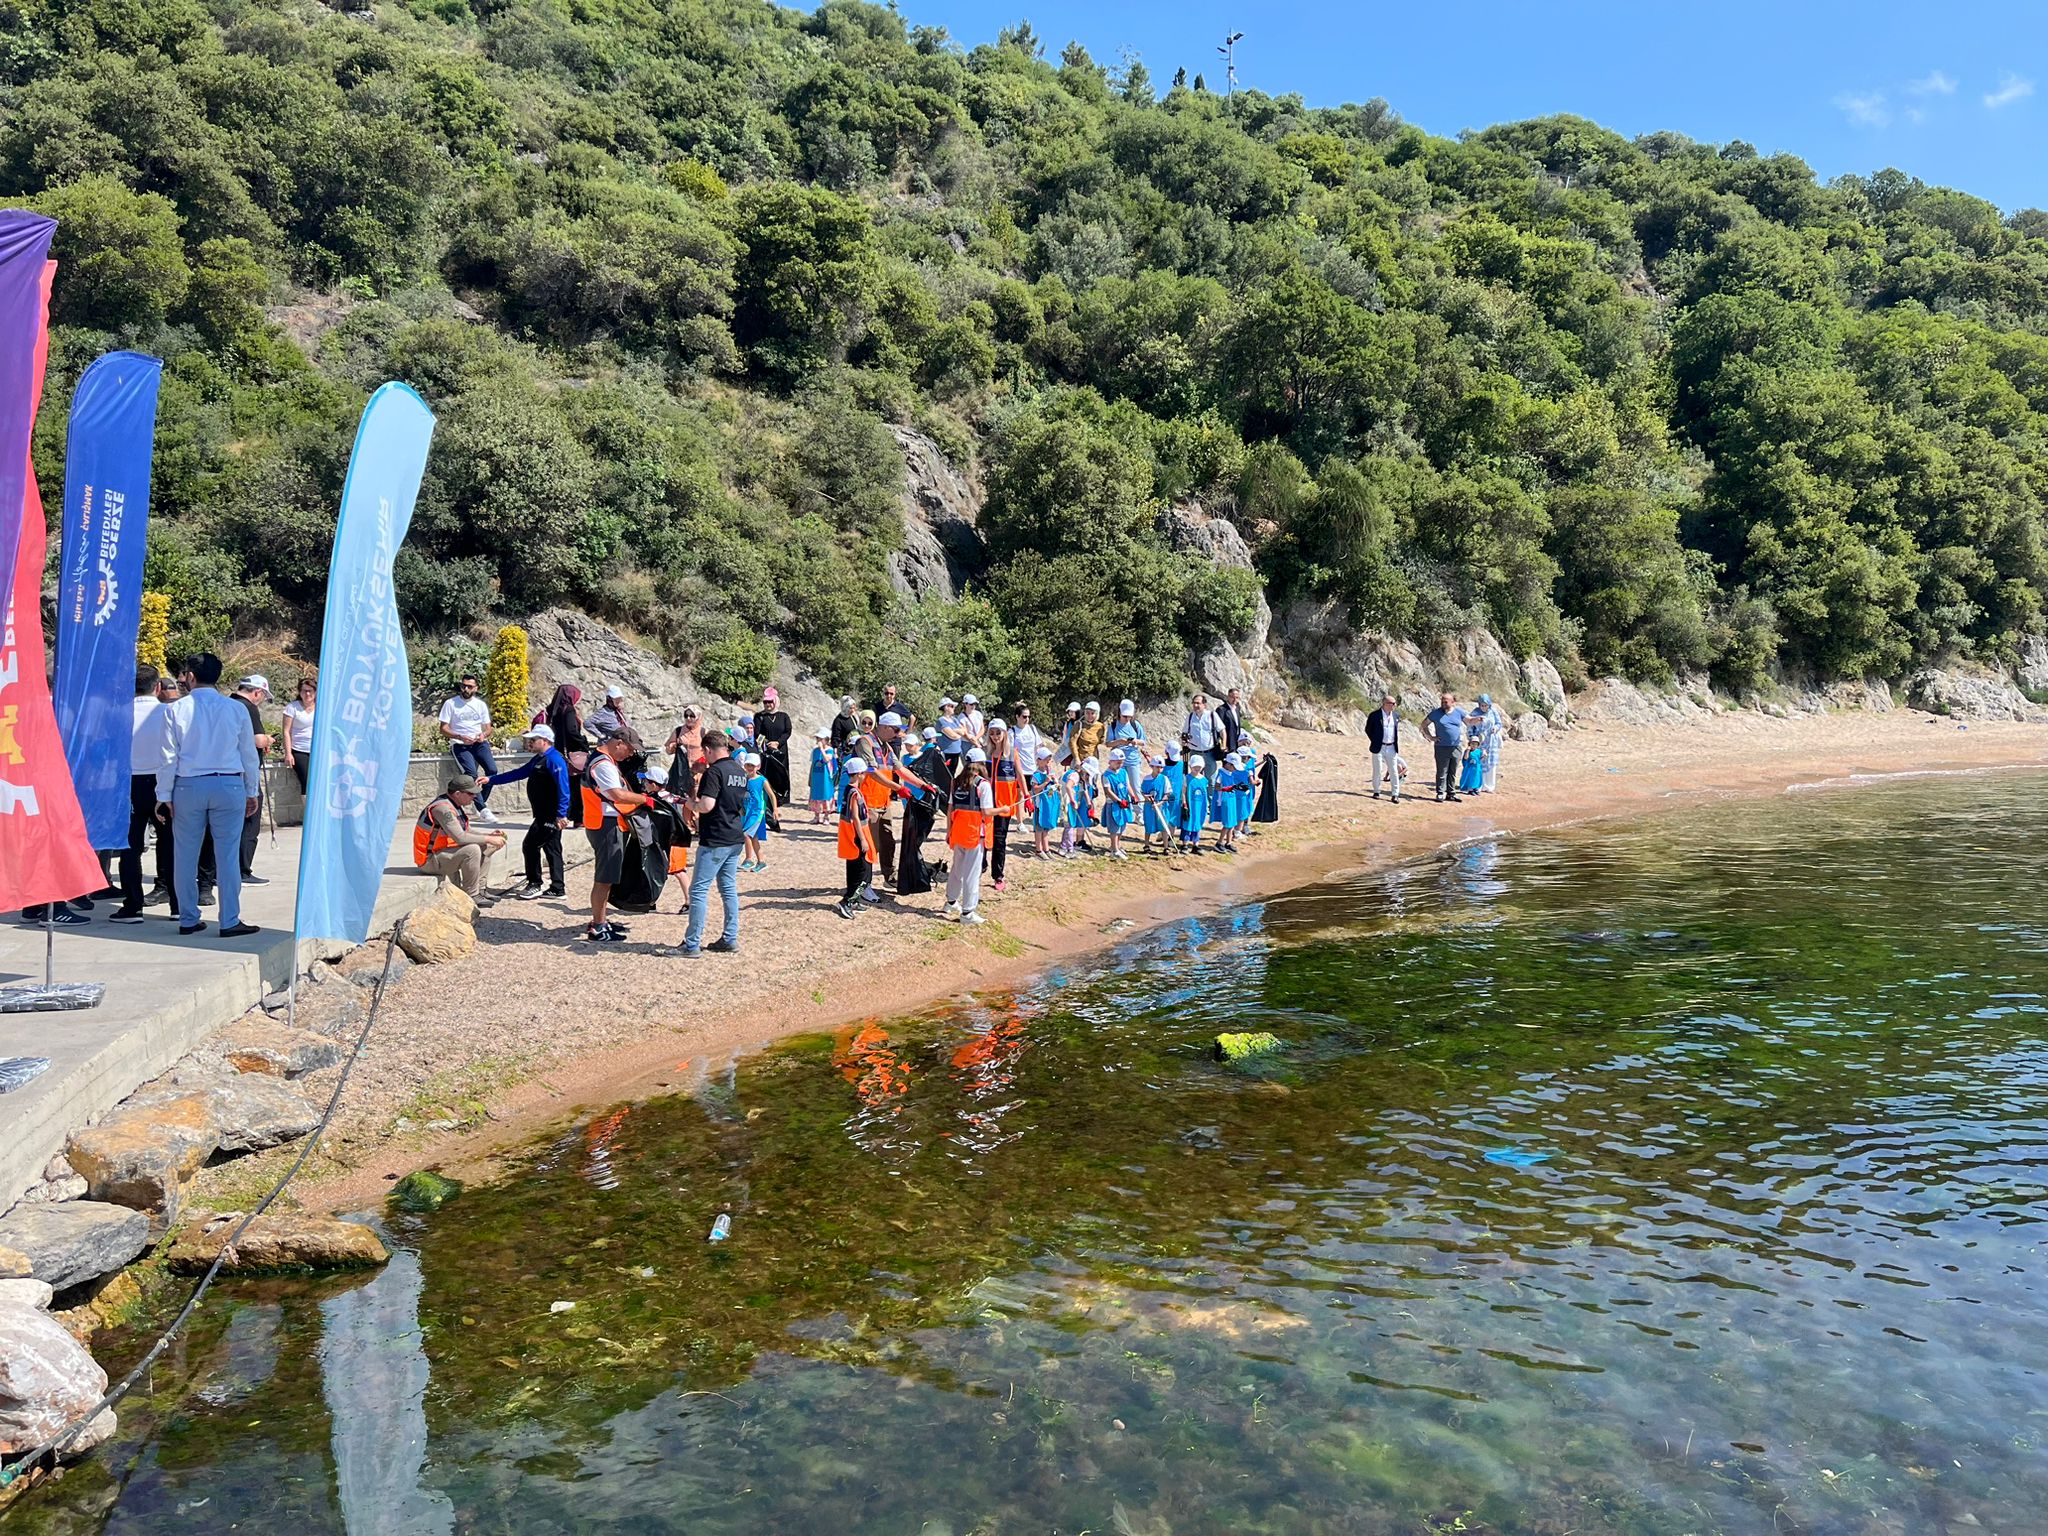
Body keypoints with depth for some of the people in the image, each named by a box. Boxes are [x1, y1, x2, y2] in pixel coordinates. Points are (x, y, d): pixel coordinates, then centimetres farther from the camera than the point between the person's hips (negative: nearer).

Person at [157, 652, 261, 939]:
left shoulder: (177, 709, -2)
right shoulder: (236, 709, 0)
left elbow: (168, 757, -1)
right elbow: (248, 753, 6)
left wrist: (164, 795, 6)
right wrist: (253, 791, 15)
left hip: (187, 786, 0)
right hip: (229, 786, 0)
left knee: (186, 855, 10)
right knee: (227, 855, 2)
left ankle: (188, 919, 18)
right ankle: (230, 921, 3)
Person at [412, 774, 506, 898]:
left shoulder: (457, 805, 7)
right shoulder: (443, 808, -24)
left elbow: (466, 832, 16)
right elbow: (460, 837, -31)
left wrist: (489, 835, 1)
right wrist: (488, 839, -22)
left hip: (443, 852, 10)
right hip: (430, 860, -10)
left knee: (485, 847, 11)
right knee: (472, 849, -29)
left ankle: (479, 890, 9)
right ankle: (471, 896, -19)